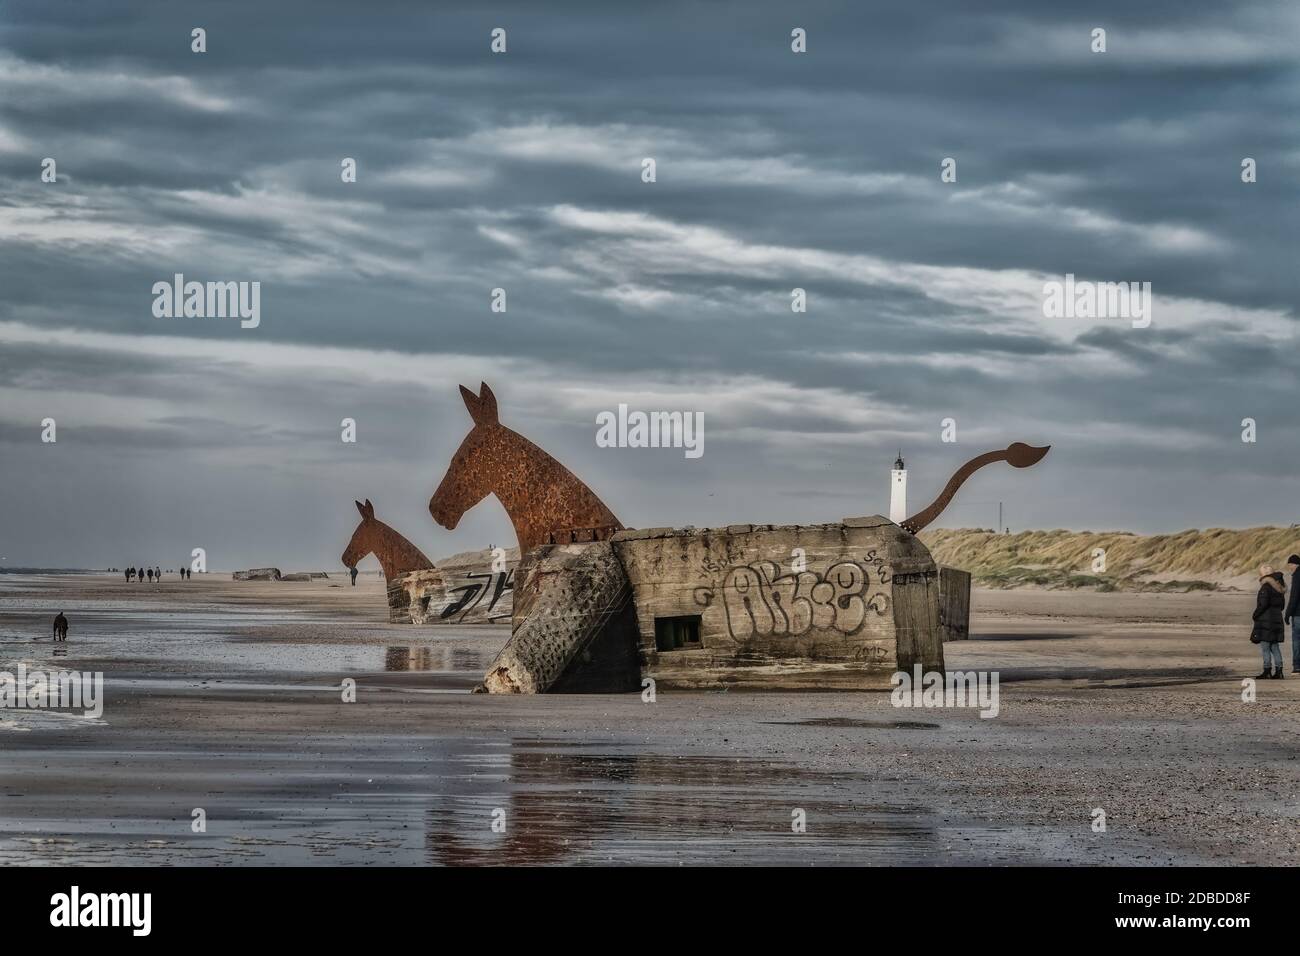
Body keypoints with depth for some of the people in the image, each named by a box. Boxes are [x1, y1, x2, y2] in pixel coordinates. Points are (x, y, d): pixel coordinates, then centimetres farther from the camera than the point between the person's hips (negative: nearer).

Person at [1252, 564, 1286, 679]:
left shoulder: (1265, 587, -15)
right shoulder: (1278, 588, 12)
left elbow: (1263, 604, -21)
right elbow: (1281, 605, 17)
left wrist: (1255, 615, -10)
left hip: (1265, 621, -9)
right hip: (1277, 620, 9)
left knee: (1265, 647, -5)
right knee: (1274, 646, 12)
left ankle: (1267, 671, -8)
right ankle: (1278, 670, 10)